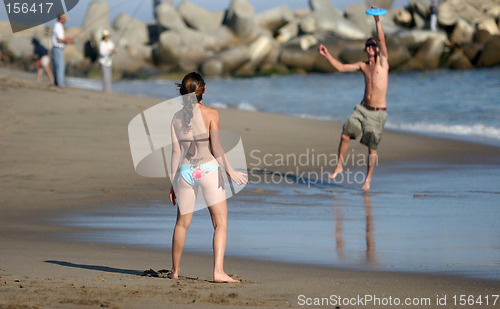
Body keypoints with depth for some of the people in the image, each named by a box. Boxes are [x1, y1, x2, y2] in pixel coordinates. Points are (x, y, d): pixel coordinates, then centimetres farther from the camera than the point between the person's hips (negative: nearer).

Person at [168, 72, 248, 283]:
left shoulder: (177, 118, 5)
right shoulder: (210, 113, -5)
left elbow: (176, 152, 6)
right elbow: (216, 146, -12)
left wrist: (173, 183, 10)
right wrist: (229, 171, -8)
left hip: (186, 171, 4)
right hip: (208, 170, -4)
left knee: (182, 223, 17)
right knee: (221, 223, 0)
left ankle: (175, 271, 27)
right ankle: (218, 271, -13)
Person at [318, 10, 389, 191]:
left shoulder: (382, 61, -1)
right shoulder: (363, 66, 12)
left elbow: (382, 40, -14)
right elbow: (341, 67, 15)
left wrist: (377, 20, -21)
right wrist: (327, 55, 6)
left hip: (378, 113, -5)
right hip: (362, 109, 5)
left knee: (372, 148, 0)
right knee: (345, 135, -6)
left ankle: (368, 179, 13)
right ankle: (339, 167, 11)